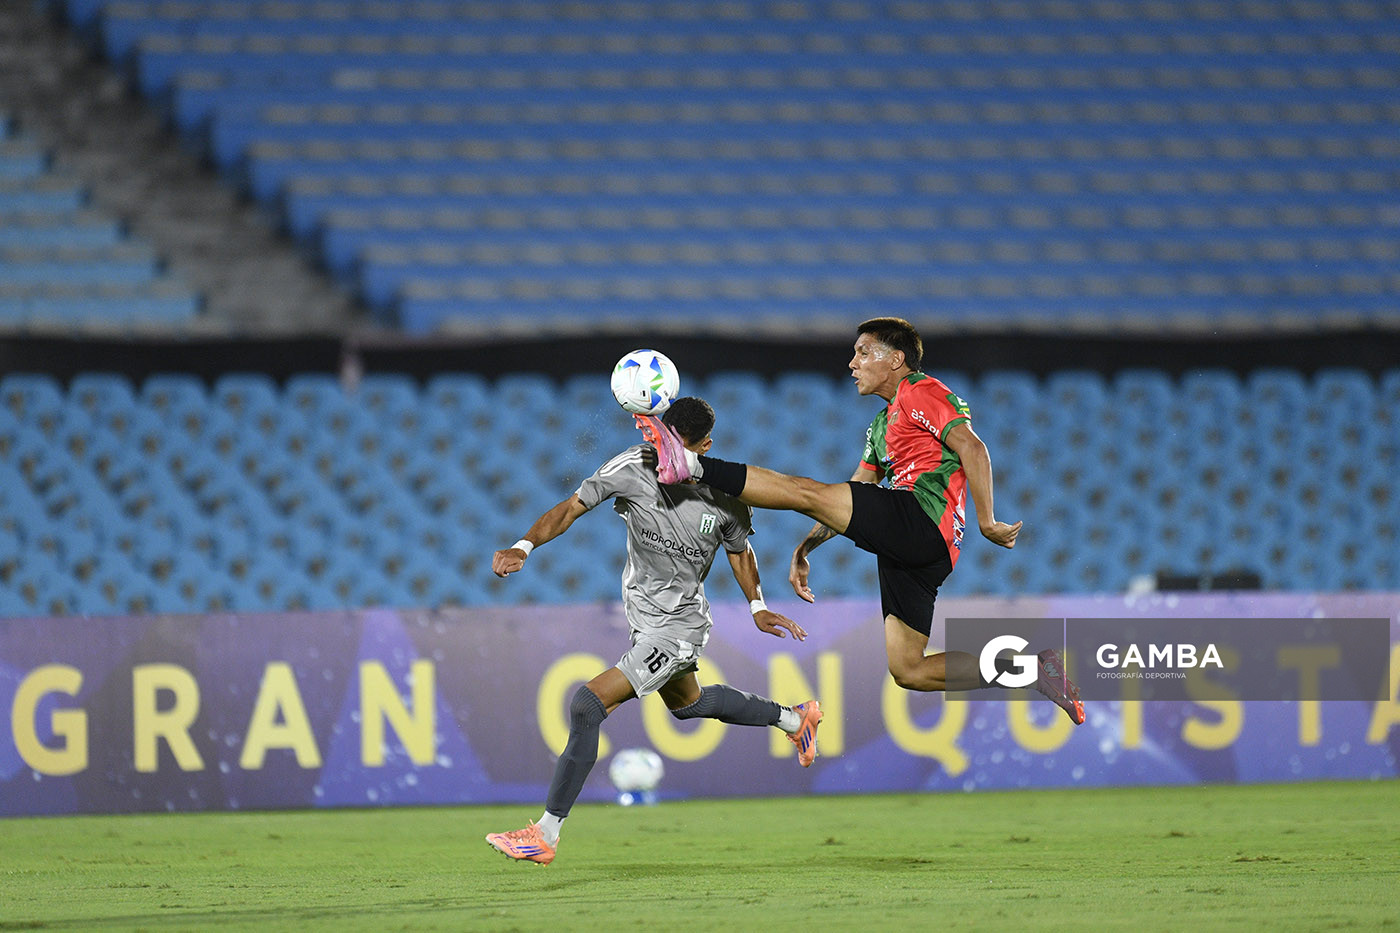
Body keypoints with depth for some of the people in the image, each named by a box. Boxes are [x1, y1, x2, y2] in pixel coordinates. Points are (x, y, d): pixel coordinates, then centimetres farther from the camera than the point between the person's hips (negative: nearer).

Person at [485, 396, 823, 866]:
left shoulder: (724, 498, -18)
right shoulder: (633, 467, -15)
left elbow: (739, 549, 4)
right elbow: (571, 508, -15)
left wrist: (757, 607, 6)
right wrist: (524, 546, -30)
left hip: (679, 626, -6)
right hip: (643, 615, 6)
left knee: (587, 703, -19)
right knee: (686, 702, 32)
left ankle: (546, 834, -15)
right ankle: (793, 718, 58)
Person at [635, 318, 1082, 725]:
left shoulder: (921, 392, 3)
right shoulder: (882, 425, 32)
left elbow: (972, 447, -10)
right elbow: (853, 500, 33)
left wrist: (986, 523, -15)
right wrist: (805, 547, 24)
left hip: (923, 519, -10)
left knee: (806, 491, -16)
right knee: (907, 670, 5)